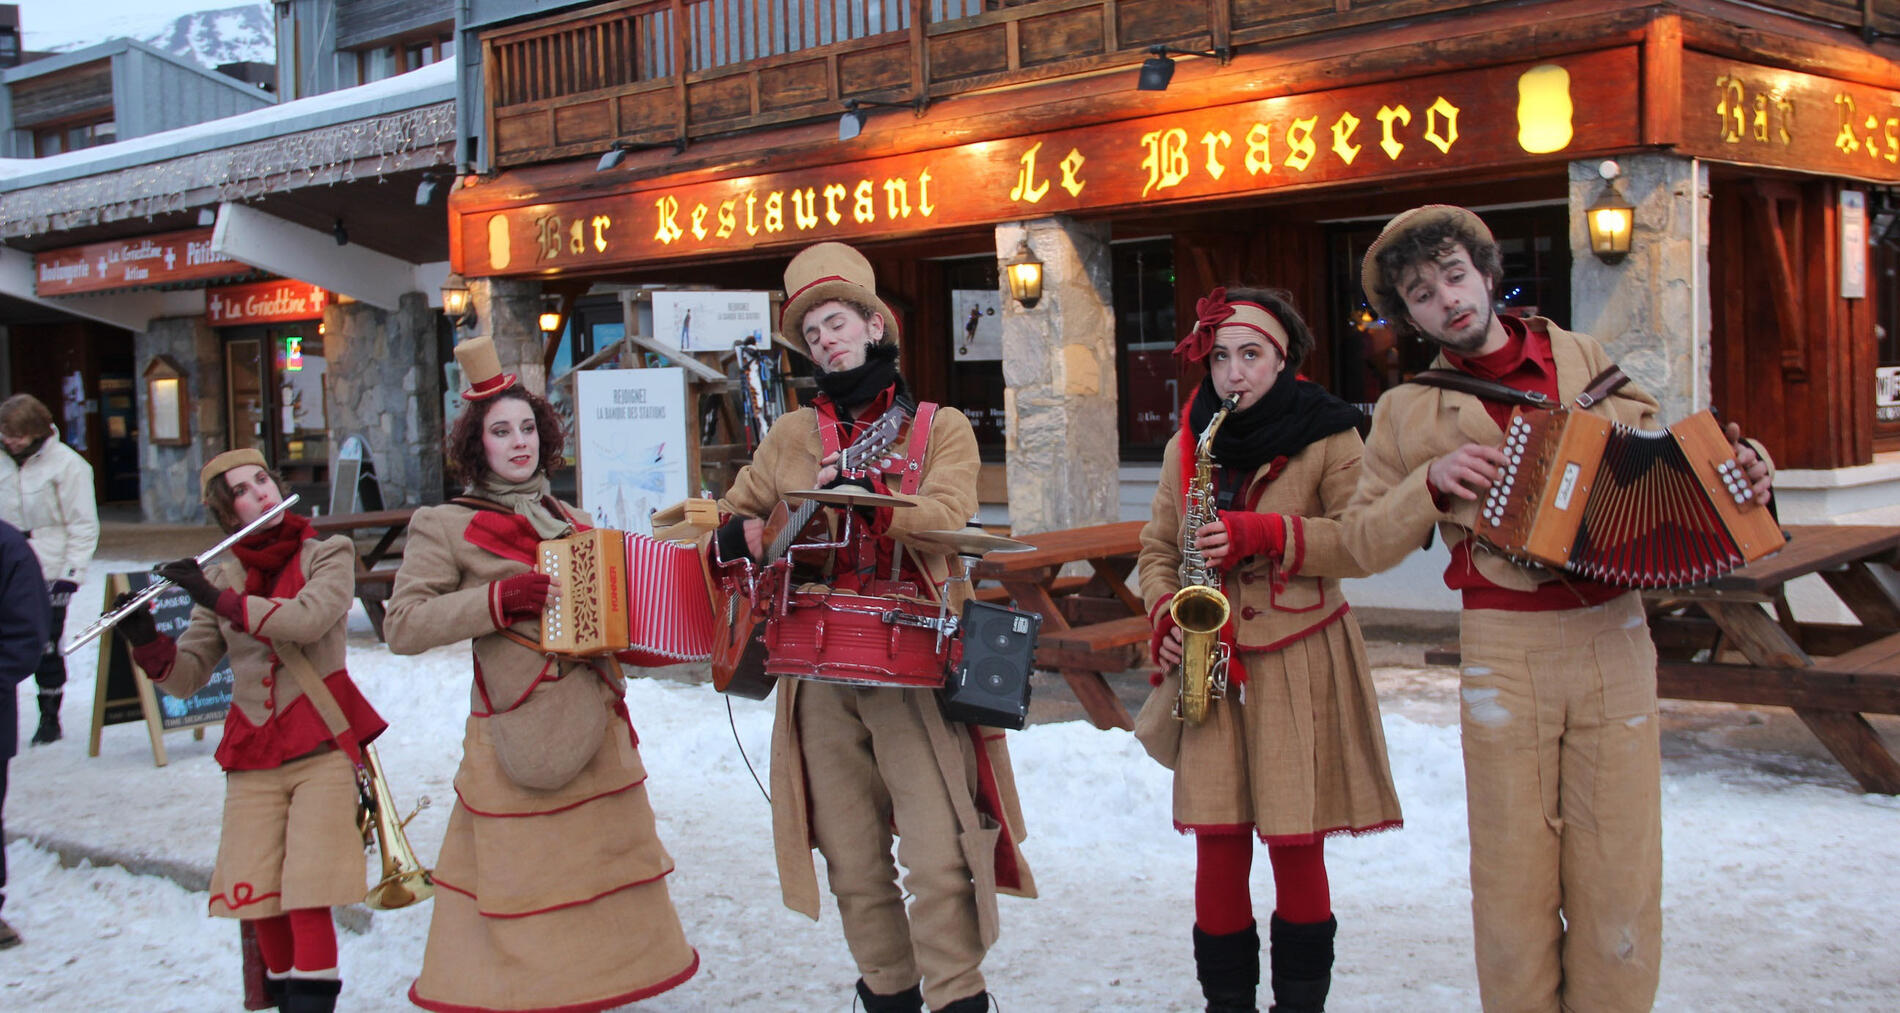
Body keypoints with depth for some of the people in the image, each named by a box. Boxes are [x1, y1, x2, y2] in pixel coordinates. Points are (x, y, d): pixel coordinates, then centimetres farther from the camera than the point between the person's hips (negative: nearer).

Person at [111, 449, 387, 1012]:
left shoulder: (328, 557, 3)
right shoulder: (221, 581, 10)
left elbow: (310, 618, -19)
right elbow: (185, 678, 6)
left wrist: (219, 600, -21)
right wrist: (145, 639, -12)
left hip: (321, 748, -3)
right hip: (252, 758, 3)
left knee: (307, 898, -12)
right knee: (259, 901, -1)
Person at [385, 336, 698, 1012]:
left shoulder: (566, 519, 15)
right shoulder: (445, 526, -2)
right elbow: (401, 627, -12)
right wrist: (500, 597, -19)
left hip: (595, 721, 6)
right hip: (520, 730, -6)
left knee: (605, 859, 12)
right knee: (525, 882, -5)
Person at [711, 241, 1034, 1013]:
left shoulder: (940, 428, 7)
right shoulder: (793, 436, 14)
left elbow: (945, 514, -11)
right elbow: (731, 522, 17)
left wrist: (849, 494, -22)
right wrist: (751, 536, -6)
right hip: (820, 675, 3)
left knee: (939, 860, -10)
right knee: (855, 865, 9)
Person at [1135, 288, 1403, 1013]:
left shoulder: (1327, 436, 1)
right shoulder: (1188, 444, 13)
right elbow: (1157, 548, 17)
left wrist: (1264, 532, -19)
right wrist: (1163, 615, -2)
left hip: (1300, 663, -3)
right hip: (1212, 666, 3)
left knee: (1294, 840, 0)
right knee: (1217, 839, 0)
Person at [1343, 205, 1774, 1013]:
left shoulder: (1585, 361, 10)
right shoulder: (1409, 411, 5)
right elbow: (1364, 541, 6)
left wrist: (1734, 472, -1)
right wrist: (1431, 483, -10)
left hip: (1613, 640, 2)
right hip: (1502, 650, -1)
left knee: (1619, 869, 3)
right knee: (1513, 870, 2)